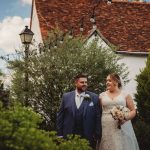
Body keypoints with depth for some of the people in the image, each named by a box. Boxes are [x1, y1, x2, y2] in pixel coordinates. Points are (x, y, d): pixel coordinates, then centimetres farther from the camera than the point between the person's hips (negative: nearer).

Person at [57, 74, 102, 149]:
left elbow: (98, 118, -1)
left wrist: (98, 136, -6)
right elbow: (60, 116, 7)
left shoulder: (94, 98, 1)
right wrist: (60, 135, 2)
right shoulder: (66, 96, 6)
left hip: (88, 138, -1)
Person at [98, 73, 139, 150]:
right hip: (107, 129, 1)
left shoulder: (125, 94, 5)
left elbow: (133, 111, 7)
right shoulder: (102, 95, 10)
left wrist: (125, 116, -13)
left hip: (123, 128, -1)